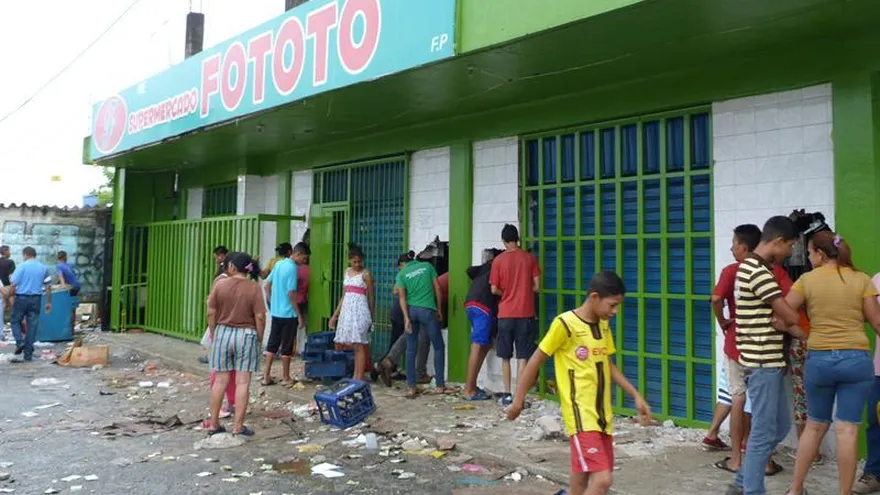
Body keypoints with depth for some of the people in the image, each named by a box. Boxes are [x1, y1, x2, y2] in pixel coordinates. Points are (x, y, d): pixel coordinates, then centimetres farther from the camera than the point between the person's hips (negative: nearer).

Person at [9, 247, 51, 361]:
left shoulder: (22, 267, -6)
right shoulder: (44, 268, 6)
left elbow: (13, 285, -9)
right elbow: (48, 287, 7)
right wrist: (48, 302, 13)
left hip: (21, 298, -3)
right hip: (36, 299, 3)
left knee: (16, 321, 18)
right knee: (32, 325, 6)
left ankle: (20, 341, -4)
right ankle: (28, 354, 9)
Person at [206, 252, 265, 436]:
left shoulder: (220, 284, -4)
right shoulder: (254, 287, -8)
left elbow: (211, 313, -1)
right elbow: (260, 317, -10)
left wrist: (213, 335, 11)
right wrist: (259, 339, 2)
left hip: (223, 333, 2)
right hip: (246, 335, -2)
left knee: (220, 380, 11)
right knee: (243, 382, 2)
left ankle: (214, 424, 19)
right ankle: (238, 427, 5)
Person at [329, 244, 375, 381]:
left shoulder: (366, 274, -3)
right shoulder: (347, 272, 14)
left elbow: (371, 297, -1)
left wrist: (372, 317, 0)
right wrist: (335, 315, 16)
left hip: (360, 310, -6)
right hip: (347, 309, 6)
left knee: (359, 345, -8)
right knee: (352, 345, 5)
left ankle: (359, 378, -6)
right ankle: (355, 376, 12)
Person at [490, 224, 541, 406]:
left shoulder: (498, 260, -4)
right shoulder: (529, 258, 0)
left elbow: (494, 290, -4)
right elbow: (536, 287, -1)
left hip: (505, 314, 0)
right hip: (525, 314, 0)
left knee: (505, 357, 11)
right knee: (522, 356, 3)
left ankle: (507, 395, 14)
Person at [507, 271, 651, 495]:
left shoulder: (603, 325, 9)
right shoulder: (565, 324, -15)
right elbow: (536, 361, -7)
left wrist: (636, 396, 14)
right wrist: (518, 400, -2)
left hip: (602, 415, 8)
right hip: (581, 415, -7)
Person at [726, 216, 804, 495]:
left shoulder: (752, 267, 15)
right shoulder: (758, 271, -18)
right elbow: (790, 317, -18)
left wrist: (808, 338, 6)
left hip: (768, 362, 10)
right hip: (762, 364, -10)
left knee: (780, 427, 18)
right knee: (764, 432, -1)